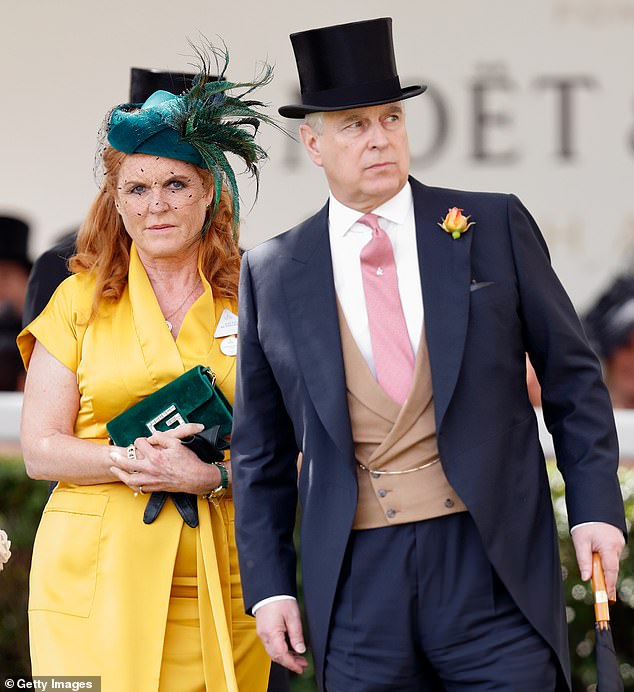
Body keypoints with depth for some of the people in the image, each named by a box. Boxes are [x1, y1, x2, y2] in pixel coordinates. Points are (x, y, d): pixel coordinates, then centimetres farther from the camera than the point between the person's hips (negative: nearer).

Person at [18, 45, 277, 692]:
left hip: (219, 584, 1)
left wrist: (211, 474, -14)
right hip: (96, 581, -1)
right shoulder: (79, 301, 7)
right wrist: (133, 458, -14)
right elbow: (40, 449, 1)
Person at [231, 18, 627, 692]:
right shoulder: (272, 274, 7)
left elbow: (572, 377, 8)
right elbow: (260, 450, 12)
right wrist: (267, 585, 6)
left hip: (493, 562, -1)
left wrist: (595, 506, -2)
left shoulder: (494, 226, 5)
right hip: (357, 580, 1)